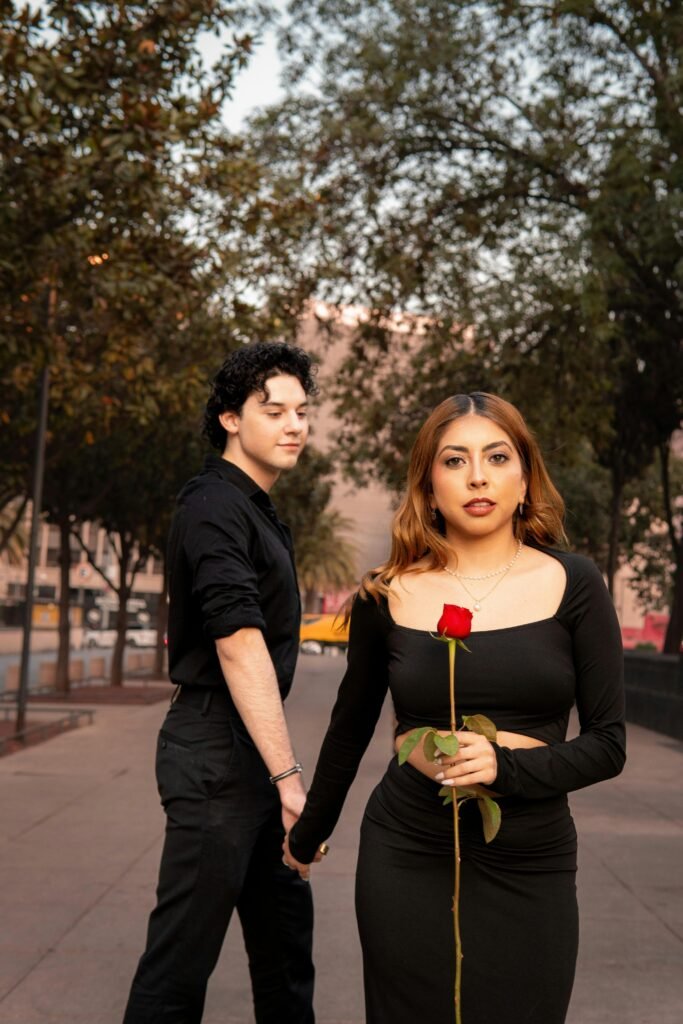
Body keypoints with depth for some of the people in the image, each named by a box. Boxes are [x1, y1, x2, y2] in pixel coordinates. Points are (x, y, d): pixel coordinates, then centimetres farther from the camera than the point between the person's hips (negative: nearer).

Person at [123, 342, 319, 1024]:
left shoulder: (256, 511, 15)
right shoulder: (214, 506, -14)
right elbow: (238, 642, -23)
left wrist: (282, 773, 19)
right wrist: (288, 776, -26)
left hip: (253, 750, 10)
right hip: (216, 754, -10)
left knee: (284, 926, 18)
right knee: (185, 950, -2)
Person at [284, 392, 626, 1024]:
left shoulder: (573, 585, -3)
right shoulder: (388, 597, -1)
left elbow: (607, 743, -3)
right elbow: (349, 732, 12)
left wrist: (505, 766, -19)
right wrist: (307, 838, 22)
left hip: (531, 869, 0)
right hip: (409, 859, 0)